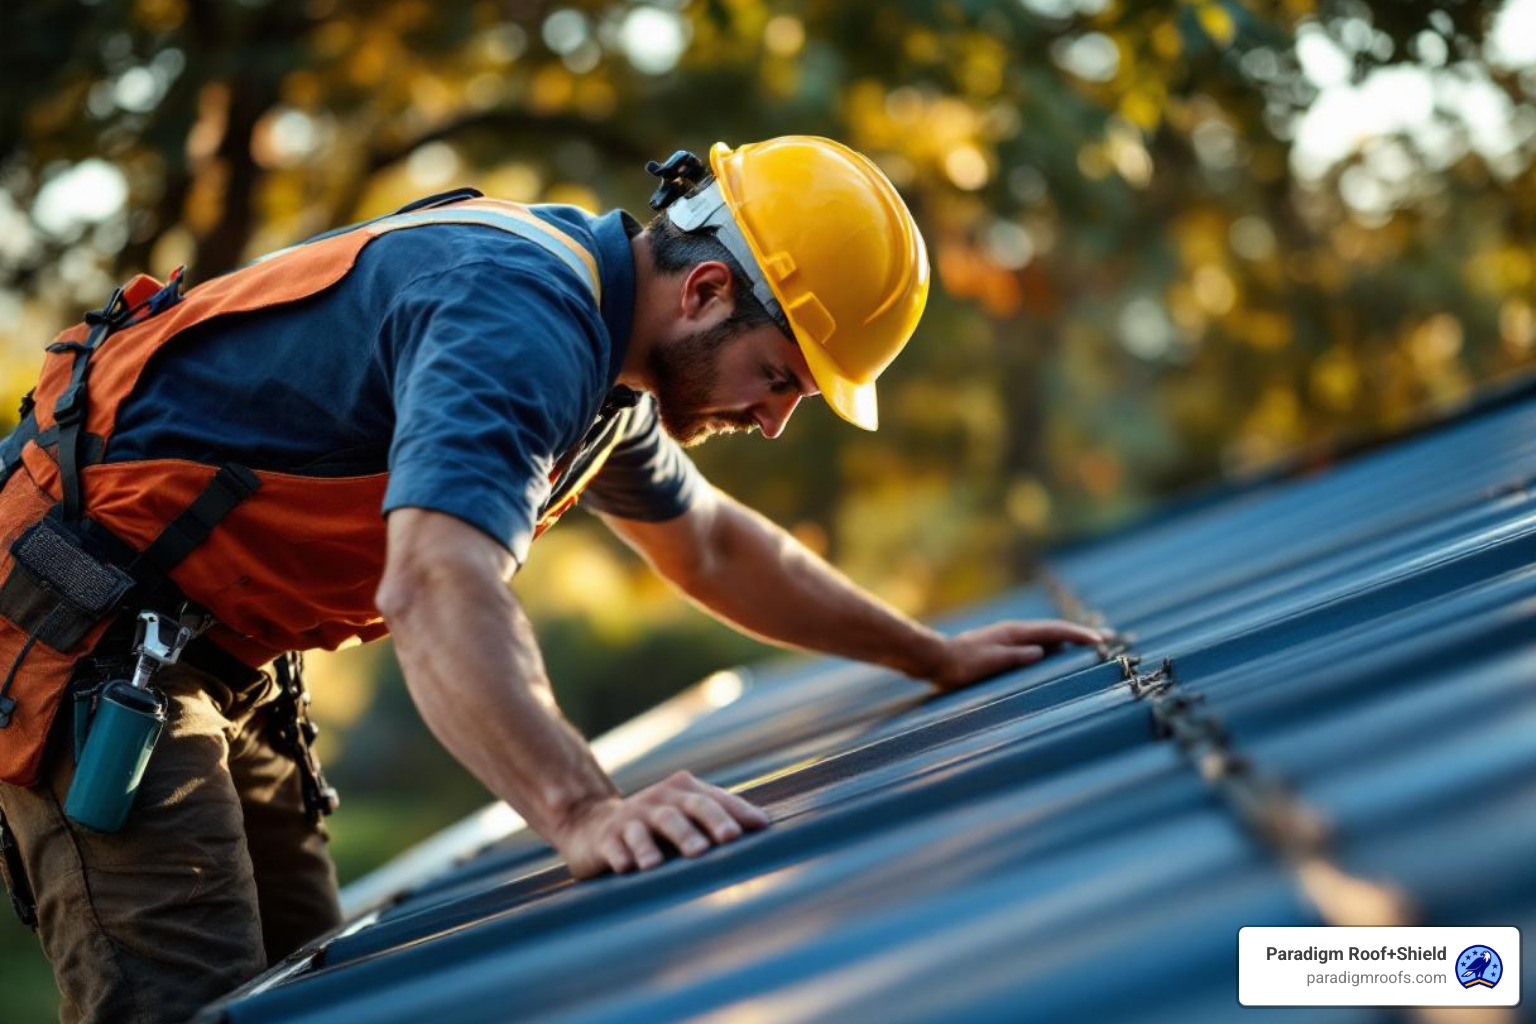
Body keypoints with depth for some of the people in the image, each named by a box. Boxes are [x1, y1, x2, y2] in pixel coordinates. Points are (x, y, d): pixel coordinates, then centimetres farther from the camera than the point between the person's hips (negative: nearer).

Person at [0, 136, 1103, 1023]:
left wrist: (938, 657, 27)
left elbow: (711, 547, 24)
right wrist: (583, 808, -53)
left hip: (213, 649, 10)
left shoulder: (598, 346, 9)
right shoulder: (522, 318, -25)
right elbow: (439, 583, -40)